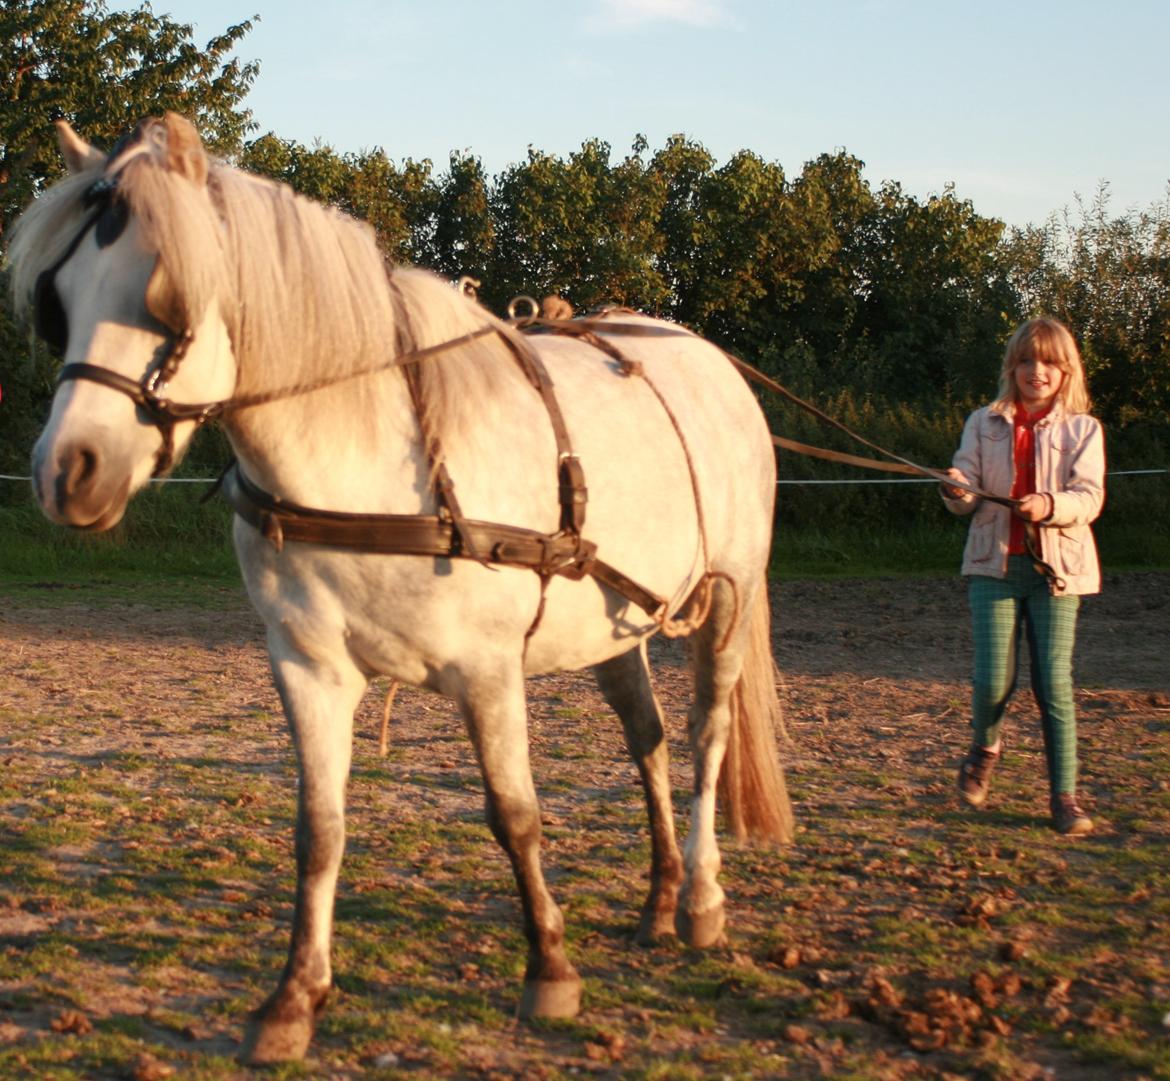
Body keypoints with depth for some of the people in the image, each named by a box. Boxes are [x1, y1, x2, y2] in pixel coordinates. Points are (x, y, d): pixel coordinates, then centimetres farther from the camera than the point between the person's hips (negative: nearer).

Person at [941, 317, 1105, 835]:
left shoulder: (1083, 430, 5)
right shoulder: (984, 424, 9)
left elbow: (1089, 497, -7)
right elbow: (967, 496, 4)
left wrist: (1050, 505, -27)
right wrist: (958, 492, -20)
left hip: (1055, 567, -1)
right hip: (994, 563, 1)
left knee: (1054, 683, -5)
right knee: (993, 679, -7)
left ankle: (1065, 794, 4)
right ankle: (985, 745, 26)